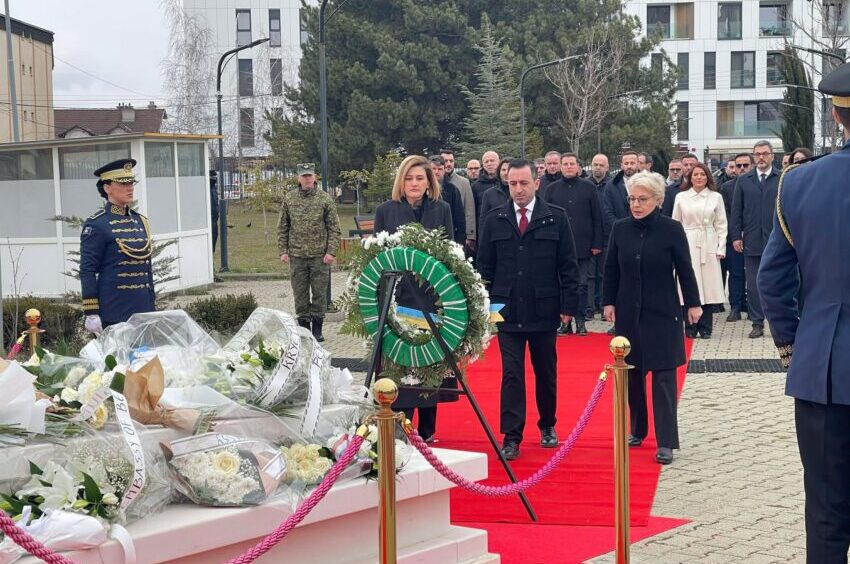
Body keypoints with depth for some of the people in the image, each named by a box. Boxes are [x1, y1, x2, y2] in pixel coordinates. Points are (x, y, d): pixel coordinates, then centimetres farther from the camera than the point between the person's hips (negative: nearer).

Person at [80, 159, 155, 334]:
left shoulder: (140, 221, 13)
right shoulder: (96, 225, -7)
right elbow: (87, 271, -10)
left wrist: (152, 308, 18)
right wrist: (91, 314, -14)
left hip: (143, 311, 7)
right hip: (113, 314, -7)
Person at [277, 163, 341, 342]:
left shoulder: (325, 199, 1)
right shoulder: (289, 198, 6)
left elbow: (334, 228, 1)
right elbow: (282, 227, 10)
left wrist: (331, 251, -7)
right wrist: (283, 250, 2)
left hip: (319, 255, -1)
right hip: (297, 255, 2)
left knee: (319, 292, 2)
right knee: (300, 293, 5)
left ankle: (317, 327, 11)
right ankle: (303, 326, 13)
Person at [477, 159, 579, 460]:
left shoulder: (556, 218, 0)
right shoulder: (494, 221, 5)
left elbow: (568, 266, 1)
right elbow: (484, 267, 7)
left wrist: (569, 305, -5)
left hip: (544, 310, 0)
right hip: (507, 311, 0)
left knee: (546, 373, 12)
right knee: (511, 374, -2)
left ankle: (547, 426, 30)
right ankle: (511, 437, 0)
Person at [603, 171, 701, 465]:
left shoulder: (672, 229, -7)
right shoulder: (621, 229, 1)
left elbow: (685, 270, -2)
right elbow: (611, 269, 9)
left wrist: (693, 304, 0)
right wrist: (608, 302, 5)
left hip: (662, 314, -3)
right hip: (628, 313, 3)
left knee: (663, 376, -3)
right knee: (631, 373, 10)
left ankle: (665, 442, 0)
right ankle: (637, 430, 26)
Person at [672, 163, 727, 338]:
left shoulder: (716, 197, 7)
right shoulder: (681, 197, 6)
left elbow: (721, 225, 7)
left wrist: (721, 248, 0)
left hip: (708, 246, 1)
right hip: (687, 245, -1)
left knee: (708, 286, 0)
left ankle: (705, 327, 8)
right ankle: (691, 328, 4)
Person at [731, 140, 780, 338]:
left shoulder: (782, 179, 2)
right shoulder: (744, 181, 9)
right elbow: (736, 211, 8)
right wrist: (736, 236, 1)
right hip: (751, 241, 2)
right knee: (753, 285, 5)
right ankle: (757, 323, 11)